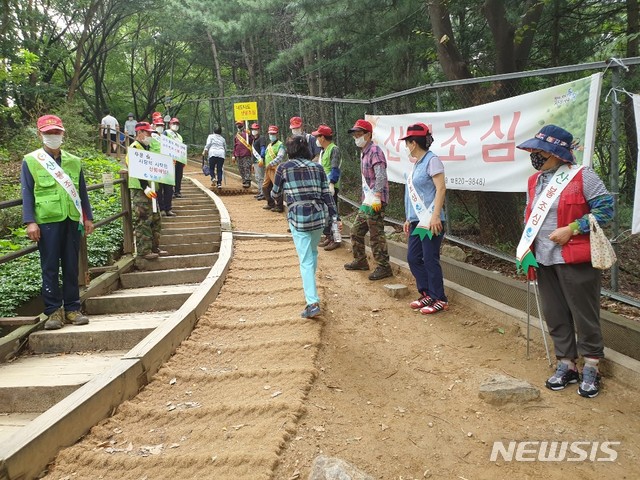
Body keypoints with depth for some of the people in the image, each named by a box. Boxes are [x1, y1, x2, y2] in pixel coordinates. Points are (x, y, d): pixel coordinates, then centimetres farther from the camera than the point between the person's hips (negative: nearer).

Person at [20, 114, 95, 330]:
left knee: (71, 267, 7)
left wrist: (88, 218, 10)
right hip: (47, 222, -3)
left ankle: (72, 309, 15)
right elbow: (27, 194, -1)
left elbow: (82, 191, 15)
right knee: (50, 268, 2)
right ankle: (53, 311, 10)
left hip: (72, 221, 3)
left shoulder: (74, 161, 13)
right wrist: (30, 222, -10)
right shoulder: (30, 161, 3)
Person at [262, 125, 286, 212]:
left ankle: (279, 206, -3)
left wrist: (271, 164, -27)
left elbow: (280, 157, -21)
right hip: (268, 169, 9)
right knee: (265, 187, 14)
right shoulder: (269, 145, 19)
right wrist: (266, 165, 15)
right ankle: (271, 204, 26)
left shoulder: (280, 145, -8)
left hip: (275, 169, -9)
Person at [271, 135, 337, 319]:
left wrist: (281, 190, 34)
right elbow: (327, 194, 4)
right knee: (313, 252, 26)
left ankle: (313, 302, -13)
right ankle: (310, 286, 40)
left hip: (298, 217, -4)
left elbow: (275, 194, 11)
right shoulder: (317, 167, 8)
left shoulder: (284, 168, -1)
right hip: (319, 215, 4)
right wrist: (334, 216, 9)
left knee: (306, 261, -4)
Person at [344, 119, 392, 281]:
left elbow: (381, 176, -24)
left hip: (375, 202, -10)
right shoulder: (364, 153, 17)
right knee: (356, 231, 17)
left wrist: (376, 197, -30)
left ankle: (384, 267, 3)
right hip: (366, 202, 10)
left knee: (376, 235, -5)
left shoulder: (375, 151, -13)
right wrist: (366, 198, 18)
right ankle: (360, 261, 31)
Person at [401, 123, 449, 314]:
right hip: (417, 221, 9)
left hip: (430, 221, -9)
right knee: (413, 258, 11)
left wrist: (435, 216, -26)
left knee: (430, 260, -4)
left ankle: (440, 300, 8)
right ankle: (427, 294, 23)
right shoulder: (417, 163, 15)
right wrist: (409, 219, 19)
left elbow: (441, 189, -18)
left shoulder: (432, 160, -11)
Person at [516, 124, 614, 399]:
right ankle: (566, 365, 26)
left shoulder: (582, 177, -11)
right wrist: (527, 248, 10)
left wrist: (571, 229, -19)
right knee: (555, 315, 12)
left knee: (584, 315, 3)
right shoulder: (534, 181, 10)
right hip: (544, 261, 7)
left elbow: (606, 209, -13)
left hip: (575, 260, -6)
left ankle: (591, 369, 19)